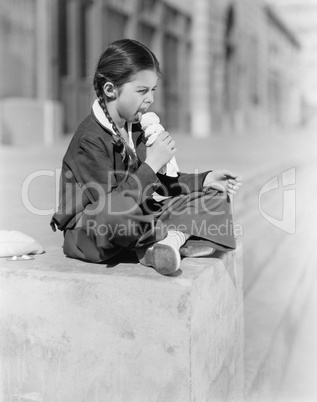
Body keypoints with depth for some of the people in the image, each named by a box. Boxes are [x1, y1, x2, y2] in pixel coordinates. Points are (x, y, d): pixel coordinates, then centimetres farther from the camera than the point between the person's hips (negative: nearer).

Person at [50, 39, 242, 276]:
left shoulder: (134, 128, 6)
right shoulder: (90, 140, -22)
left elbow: (154, 183, 14)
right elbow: (109, 204, -28)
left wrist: (204, 180, 4)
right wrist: (151, 165, -27)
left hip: (134, 220, 8)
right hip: (89, 229, -8)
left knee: (215, 196, 5)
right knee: (115, 212, -46)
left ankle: (170, 239, -22)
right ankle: (181, 236, -17)